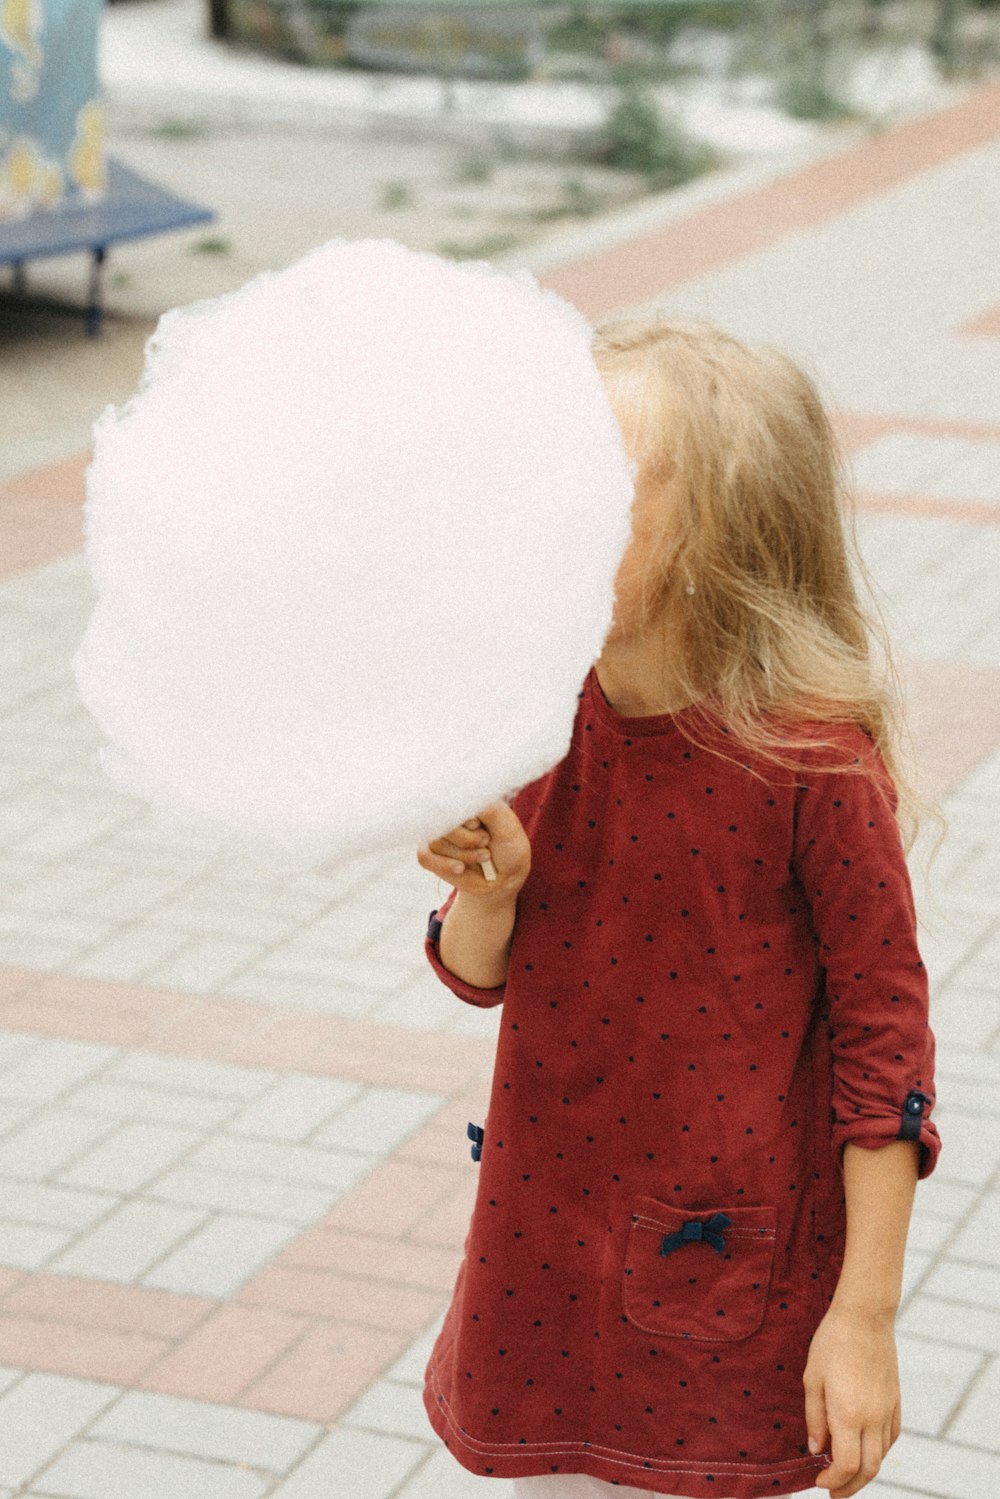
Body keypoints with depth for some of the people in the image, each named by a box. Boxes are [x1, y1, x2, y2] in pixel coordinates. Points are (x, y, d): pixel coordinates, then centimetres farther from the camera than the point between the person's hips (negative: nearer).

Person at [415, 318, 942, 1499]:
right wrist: (486, 890, -17)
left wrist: (866, 1313, -12)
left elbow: (885, 1028, -14)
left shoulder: (812, 759, -20)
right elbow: (482, 973, 7)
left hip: (740, 1283, -5)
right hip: (548, 1247, 5)